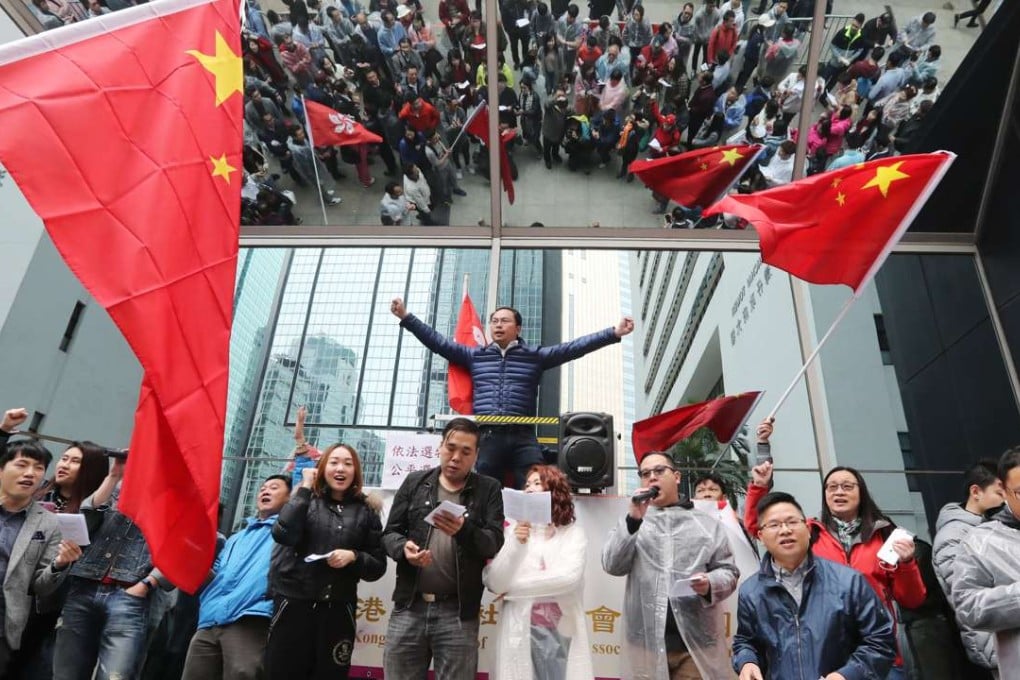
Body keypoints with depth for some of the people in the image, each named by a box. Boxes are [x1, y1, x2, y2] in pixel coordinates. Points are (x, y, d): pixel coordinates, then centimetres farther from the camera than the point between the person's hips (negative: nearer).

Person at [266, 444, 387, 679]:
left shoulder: (366, 511, 5)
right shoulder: (305, 500, 5)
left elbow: (378, 567, 6)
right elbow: (283, 535, -15)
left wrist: (354, 557, -13)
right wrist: (304, 489, -9)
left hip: (338, 610, 1)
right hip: (294, 603, 0)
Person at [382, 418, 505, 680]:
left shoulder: (489, 490, 3)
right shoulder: (414, 483, 8)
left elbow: (494, 542, -6)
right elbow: (390, 532, 8)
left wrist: (464, 530, -26)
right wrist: (403, 548, -15)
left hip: (458, 611, -2)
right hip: (409, 606, 2)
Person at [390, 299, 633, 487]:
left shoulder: (535, 356, 12)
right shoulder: (474, 356, 17)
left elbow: (573, 347, 5)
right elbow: (438, 342, 14)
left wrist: (614, 333, -4)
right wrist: (406, 317, 10)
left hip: (522, 437, -1)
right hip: (487, 436, 1)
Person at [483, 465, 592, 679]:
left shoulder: (573, 533, 0)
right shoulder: (512, 531, 1)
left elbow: (569, 577, -15)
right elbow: (493, 583, -5)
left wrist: (514, 588, -9)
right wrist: (515, 545, -19)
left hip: (561, 631, 0)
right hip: (519, 631, 0)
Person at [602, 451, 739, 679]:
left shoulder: (709, 525, 10)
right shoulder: (632, 521, 10)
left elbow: (729, 571, 9)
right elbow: (612, 565, -3)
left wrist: (710, 584, -13)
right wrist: (633, 519, -13)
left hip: (697, 642, 0)